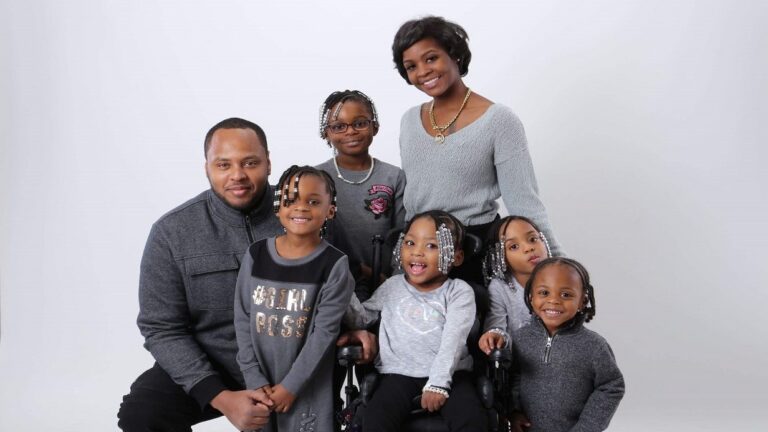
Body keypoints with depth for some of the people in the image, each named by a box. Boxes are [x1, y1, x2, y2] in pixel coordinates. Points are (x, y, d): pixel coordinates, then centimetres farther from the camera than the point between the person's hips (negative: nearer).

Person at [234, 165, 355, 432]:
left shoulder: (334, 265, -11)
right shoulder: (256, 255, -3)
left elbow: (325, 331, -12)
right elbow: (242, 319, -1)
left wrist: (291, 385, -12)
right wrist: (254, 379, -5)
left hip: (308, 387, -2)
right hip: (260, 385, 3)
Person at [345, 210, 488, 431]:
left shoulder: (459, 291, 2)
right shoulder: (392, 286, 14)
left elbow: (453, 340, -10)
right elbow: (361, 318, 19)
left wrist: (438, 384, -22)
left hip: (448, 374, -1)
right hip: (400, 374, 2)